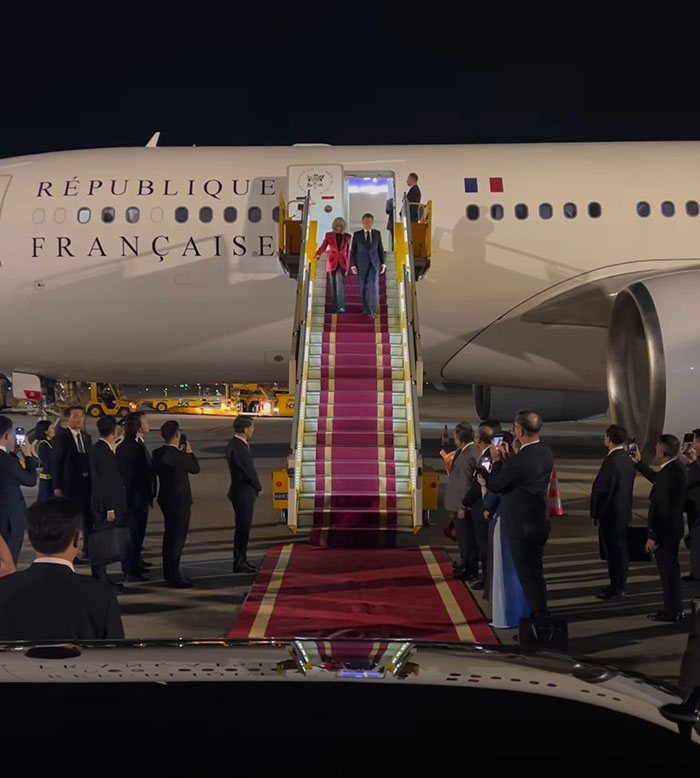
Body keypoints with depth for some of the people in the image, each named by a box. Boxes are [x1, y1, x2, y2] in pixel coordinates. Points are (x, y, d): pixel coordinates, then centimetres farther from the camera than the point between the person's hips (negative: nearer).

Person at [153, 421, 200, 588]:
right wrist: (189, 452, 5)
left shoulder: (158, 453, 0)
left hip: (166, 499, 9)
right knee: (178, 538, -3)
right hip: (179, 500, -8)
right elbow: (195, 469, -10)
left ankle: (169, 573, 29)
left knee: (170, 536, 19)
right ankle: (174, 577, -1)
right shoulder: (177, 455, -23)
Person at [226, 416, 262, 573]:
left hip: (239, 491, 10)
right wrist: (258, 488, -3)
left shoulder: (234, 444, 9)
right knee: (243, 528, -2)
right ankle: (239, 563, 4)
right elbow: (250, 471, -16)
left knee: (242, 528, 16)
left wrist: (247, 446, 1)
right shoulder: (239, 448, -22)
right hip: (244, 493, -10)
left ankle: (240, 560, 24)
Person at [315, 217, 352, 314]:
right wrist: (318, 254, -20)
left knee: (341, 284, -17)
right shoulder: (329, 235, 3)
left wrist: (347, 267, 9)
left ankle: (341, 307, -19)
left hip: (342, 263, 0)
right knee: (333, 286, 1)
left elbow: (348, 252, 10)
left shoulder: (347, 237, 6)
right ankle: (334, 308, 5)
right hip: (332, 263, 0)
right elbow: (323, 247, -3)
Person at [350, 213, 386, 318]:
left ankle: (372, 310, -15)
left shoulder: (377, 233, 4)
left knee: (374, 286, -13)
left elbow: (380, 249, 8)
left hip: (374, 263, 0)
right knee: (363, 287, 6)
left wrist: (383, 263, 4)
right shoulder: (357, 234, -1)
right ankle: (365, 309, 21)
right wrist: (352, 265, -7)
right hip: (362, 264, 0)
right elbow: (353, 251, 0)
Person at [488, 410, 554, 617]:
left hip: (521, 527, -9)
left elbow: (494, 486, -16)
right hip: (540, 524, 9)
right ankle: (542, 613, 33)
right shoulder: (546, 453, -2)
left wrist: (497, 461, -3)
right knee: (537, 572, 22)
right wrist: (507, 458, 8)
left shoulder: (519, 462, -29)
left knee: (527, 575, 4)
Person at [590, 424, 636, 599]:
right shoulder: (628, 459, 5)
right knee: (621, 549, 16)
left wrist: (596, 514, -11)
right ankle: (619, 584, 26)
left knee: (614, 550, -1)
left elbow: (602, 490, -21)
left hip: (611, 514, -9)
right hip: (625, 512, 9)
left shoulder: (611, 461, -22)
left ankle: (616, 588, 6)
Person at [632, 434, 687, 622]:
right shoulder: (675, 468, 5)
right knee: (670, 570, 18)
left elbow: (661, 508, -26)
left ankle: (672, 612, 11)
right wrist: (639, 463, 33)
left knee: (668, 571, 1)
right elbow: (658, 480, 27)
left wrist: (653, 536, -21)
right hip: (671, 529, 10)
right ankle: (674, 609, 29)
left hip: (665, 531, -10)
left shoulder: (670, 473, -26)